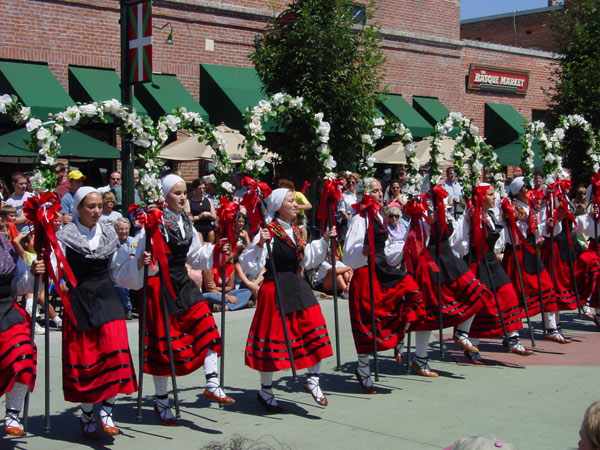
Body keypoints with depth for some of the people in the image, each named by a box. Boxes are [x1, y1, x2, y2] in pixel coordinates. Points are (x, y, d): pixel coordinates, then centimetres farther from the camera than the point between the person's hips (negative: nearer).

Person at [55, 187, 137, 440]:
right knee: (83, 358, 3)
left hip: (107, 298, 3)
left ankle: (106, 409, 0)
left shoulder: (109, 234, 9)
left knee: (115, 351, -13)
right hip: (79, 302, -3)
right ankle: (86, 415, 21)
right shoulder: (65, 236, -3)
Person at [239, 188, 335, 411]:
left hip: (298, 288, 7)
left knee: (315, 332, 1)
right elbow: (250, 266, -17)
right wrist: (260, 245, -30)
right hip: (276, 290, -7)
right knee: (273, 339, 2)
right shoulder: (268, 232, -13)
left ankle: (312, 379, 17)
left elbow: (307, 260, 22)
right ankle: (265, 391, 19)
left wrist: (324, 240, 16)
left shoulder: (295, 231, 11)